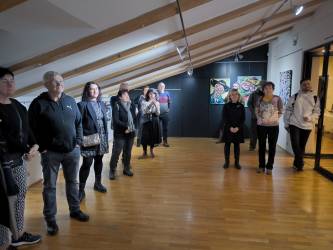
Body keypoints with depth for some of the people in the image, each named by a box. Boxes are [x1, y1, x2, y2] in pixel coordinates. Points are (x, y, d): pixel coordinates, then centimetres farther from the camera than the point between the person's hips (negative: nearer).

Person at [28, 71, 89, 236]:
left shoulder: (70, 101, 6)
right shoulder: (38, 103, -6)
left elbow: (79, 122, 11)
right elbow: (32, 128, -6)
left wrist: (78, 141, 3)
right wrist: (42, 148, -10)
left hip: (72, 150, 4)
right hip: (50, 153, -3)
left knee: (72, 182, 16)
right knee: (49, 186, 8)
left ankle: (75, 210, 33)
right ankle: (50, 219, 23)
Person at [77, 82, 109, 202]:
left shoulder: (102, 104, 11)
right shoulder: (82, 105, -8)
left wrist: (106, 137, 12)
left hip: (101, 138, 6)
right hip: (89, 139, -6)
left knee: (99, 161, 16)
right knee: (87, 163, -4)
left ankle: (98, 183, 32)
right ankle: (81, 190, 8)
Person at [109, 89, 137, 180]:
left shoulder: (132, 105, 9)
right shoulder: (117, 106, -7)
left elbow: (135, 118, 10)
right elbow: (116, 121, -15)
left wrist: (132, 127, -6)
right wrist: (126, 126, -17)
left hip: (130, 133, 5)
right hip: (120, 133, -5)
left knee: (128, 152, 14)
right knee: (116, 153, -1)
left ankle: (126, 169, 28)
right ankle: (112, 171, 12)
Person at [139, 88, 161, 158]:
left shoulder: (157, 103, 4)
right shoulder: (144, 102, -2)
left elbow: (158, 114, -3)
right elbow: (144, 112, -14)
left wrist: (156, 105, -17)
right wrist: (149, 104, -20)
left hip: (154, 122, 2)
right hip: (146, 121, -2)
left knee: (153, 136, 8)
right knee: (145, 137, -3)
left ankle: (152, 151, 26)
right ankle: (144, 153, 10)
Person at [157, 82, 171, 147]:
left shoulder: (167, 93, 7)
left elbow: (169, 102, 15)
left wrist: (168, 108, 8)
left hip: (165, 114, 2)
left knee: (165, 128, 5)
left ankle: (165, 142, 13)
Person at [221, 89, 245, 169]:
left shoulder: (241, 106, 2)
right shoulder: (226, 106, -1)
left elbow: (243, 119, 0)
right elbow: (224, 118, -5)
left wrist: (237, 127, -13)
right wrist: (230, 127, -15)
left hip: (238, 129, 1)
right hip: (227, 128, -1)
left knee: (236, 145, 7)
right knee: (227, 145, 4)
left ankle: (237, 162, 16)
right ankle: (226, 161, 15)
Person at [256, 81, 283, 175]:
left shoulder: (277, 99, -4)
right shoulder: (260, 99, 2)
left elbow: (281, 111, 3)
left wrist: (275, 119, -4)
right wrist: (259, 118, 3)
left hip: (273, 126, -2)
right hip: (261, 126, 2)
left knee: (272, 146, 4)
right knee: (261, 146, 8)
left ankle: (269, 166, 14)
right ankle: (261, 165, 20)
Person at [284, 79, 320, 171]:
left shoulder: (315, 99, 4)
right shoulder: (294, 97, -1)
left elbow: (317, 112, 8)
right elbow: (288, 110, 2)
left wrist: (310, 118, -13)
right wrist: (286, 123, 1)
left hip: (307, 126, 2)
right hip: (294, 124, -2)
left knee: (302, 146, 10)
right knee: (295, 144, -12)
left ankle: (297, 163, 25)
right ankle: (300, 163, 0)